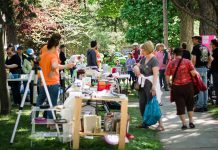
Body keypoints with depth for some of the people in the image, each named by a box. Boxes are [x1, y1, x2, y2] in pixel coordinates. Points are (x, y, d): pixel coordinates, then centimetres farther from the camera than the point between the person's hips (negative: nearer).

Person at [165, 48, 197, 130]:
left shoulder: (171, 63, -2)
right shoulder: (187, 61, -3)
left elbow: (167, 76, -4)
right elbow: (193, 73, -12)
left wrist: (169, 83, 13)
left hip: (176, 87, -1)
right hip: (188, 85, 1)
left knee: (180, 105, 7)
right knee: (190, 104, 18)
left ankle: (184, 124, 7)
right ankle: (191, 122, 17)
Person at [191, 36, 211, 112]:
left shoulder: (196, 47, -9)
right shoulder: (205, 48, 14)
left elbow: (193, 59, -17)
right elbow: (210, 59, 19)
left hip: (198, 68, -7)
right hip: (205, 69, 7)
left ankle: (199, 106, -4)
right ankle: (205, 105, 13)